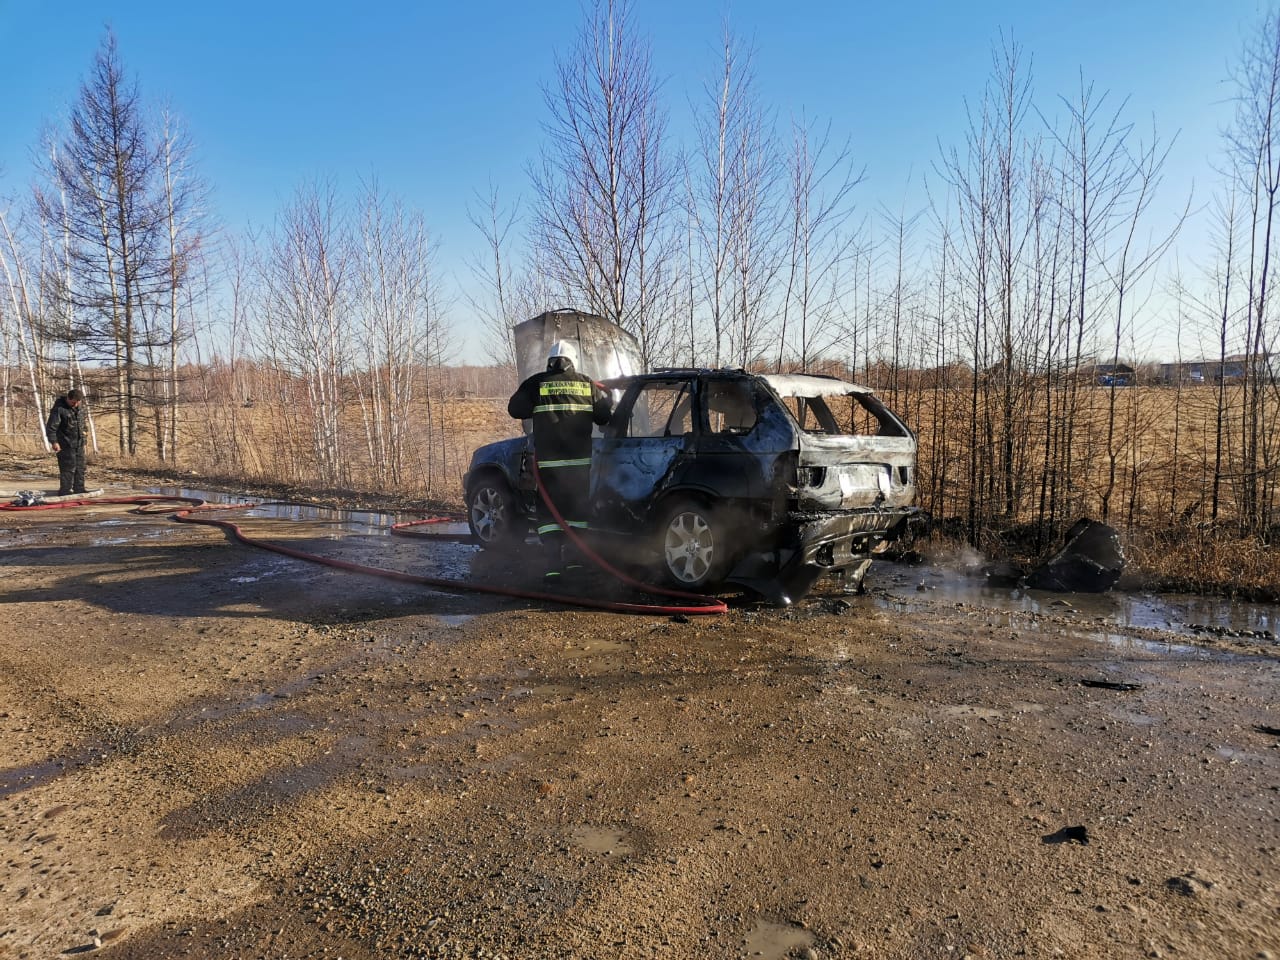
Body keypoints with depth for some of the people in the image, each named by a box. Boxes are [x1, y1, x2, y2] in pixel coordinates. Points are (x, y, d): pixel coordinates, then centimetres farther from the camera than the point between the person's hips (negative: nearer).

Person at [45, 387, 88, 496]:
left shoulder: (79, 410, 11)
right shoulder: (59, 409, -13)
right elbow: (51, 427, -16)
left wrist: (83, 442, 24)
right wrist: (54, 442, -22)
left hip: (79, 445, 8)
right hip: (65, 445, -8)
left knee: (80, 468, 11)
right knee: (68, 469, -7)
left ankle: (79, 490, 19)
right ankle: (65, 491, 0)